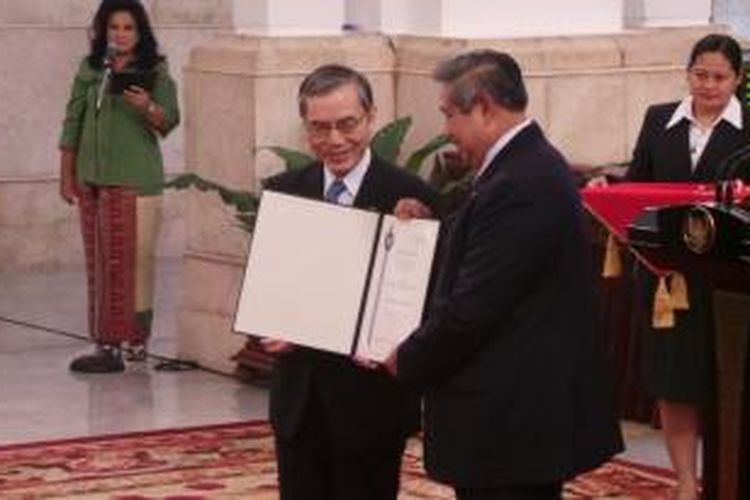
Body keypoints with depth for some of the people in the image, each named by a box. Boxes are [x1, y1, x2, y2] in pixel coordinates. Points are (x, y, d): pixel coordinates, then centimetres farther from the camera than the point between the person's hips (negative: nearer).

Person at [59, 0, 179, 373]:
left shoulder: (155, 72, -1)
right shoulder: (90, 69, 8)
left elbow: (169, 124, -5)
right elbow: (73, 122, 10)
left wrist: (147, 108, -26)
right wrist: (66, 176, 8)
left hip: (134, 180, -4)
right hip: (92, 178, 5)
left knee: (127, 260, -6)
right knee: (98, 262, 6)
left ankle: (112, 344, -7)